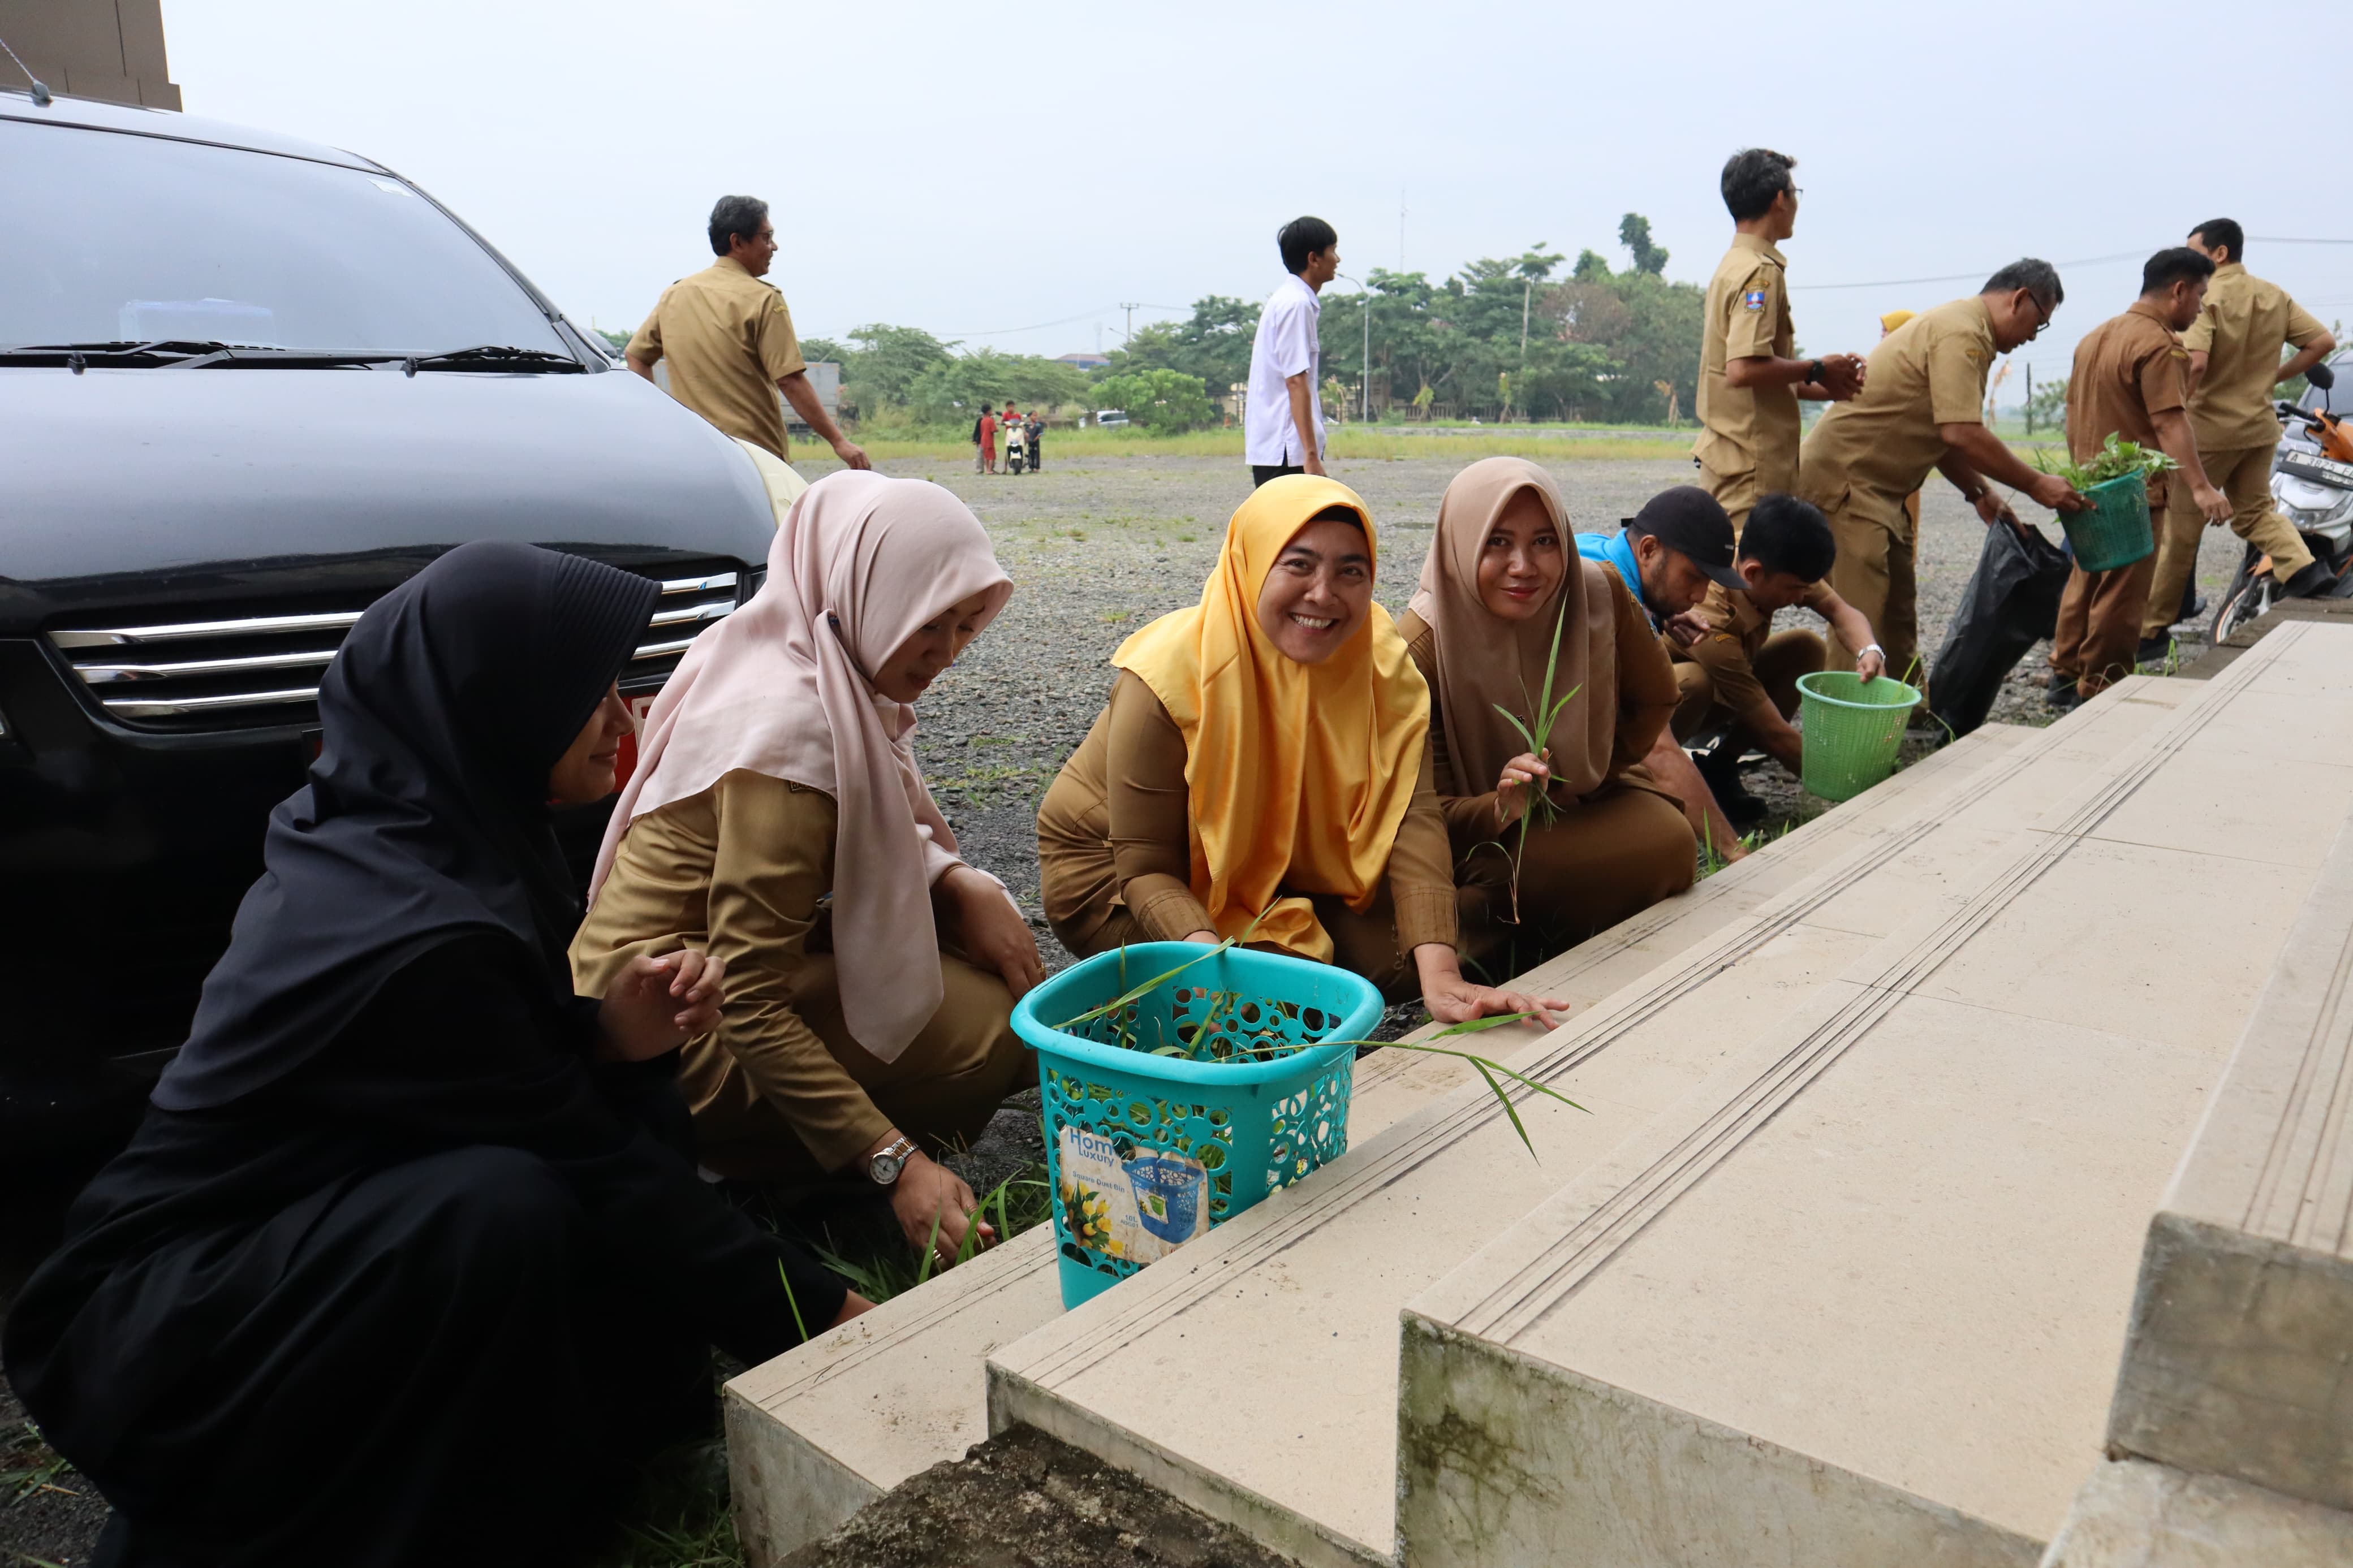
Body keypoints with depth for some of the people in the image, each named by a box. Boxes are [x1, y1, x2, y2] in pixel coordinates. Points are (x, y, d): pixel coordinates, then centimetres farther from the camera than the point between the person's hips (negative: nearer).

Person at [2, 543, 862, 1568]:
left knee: (634, 1123, -6)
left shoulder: (396, 831, -3)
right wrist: (818, 1316, -13)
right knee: (497, 1209, -33)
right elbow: (593, 1168, -21)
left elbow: (513, 1060, 8)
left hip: (289, 1234, 8)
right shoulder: (414, 936, -29)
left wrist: (611, 1041, -14)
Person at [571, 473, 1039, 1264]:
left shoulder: (837, 677, 0)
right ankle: (739, 1147, -5)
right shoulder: (791, 726, -28)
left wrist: (960, 885, -10)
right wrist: (896, 1163, -31)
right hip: (671, 1030, -9)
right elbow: (749, 1005, -29)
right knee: (998, 1028, -16)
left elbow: (880, 831, 11)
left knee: (1001, 959, 4)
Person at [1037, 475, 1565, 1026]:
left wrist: (1440, 976, -39)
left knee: (1401, 959, -12)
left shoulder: (1381, 661, -17)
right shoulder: (1170, 678, -30)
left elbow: (1412, 820, -26)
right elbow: (1146, 869, -27)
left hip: (1273, 866, 5)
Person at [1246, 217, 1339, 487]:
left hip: (1271, 446, 10)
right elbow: (1296, 383, -20)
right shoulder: (1297, 305, -13)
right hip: (1287, 452, -10)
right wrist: (1312, 455, -22)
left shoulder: (1285, 299, 16)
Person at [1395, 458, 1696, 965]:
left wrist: (1595, 775, -2)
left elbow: (1654, 699, 5)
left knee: (1667, 839, -25)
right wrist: (1500, 809, -40)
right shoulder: (1419, 648, -25)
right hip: (1476, 827, -4)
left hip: (1586, 804, 4)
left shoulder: (1600, 594, -16)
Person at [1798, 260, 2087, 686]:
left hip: (1874, 488, 11)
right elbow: (1962, 434, -25)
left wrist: (1980, 494, 11)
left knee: (1898, 615, 15)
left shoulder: (1963, 328, 17)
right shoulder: (1961, 333, -16)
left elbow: (1941, 434, 20)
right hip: (1843, 479, -11)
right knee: (1862, 621, -14)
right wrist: (2035, 485, -16)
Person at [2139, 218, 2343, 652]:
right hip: (2260, 426, 7)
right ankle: (2303, 568, -1)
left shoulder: (2204, 297, -15)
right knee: (2255, 510, 24)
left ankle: (2150, 631, 7)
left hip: (2207, 429, -6)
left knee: (2177, 531, 1)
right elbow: (2324, 341, 6)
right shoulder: (2275, 296, 7)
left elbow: (2195, 364, -28)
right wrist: (2275, 376, 14)